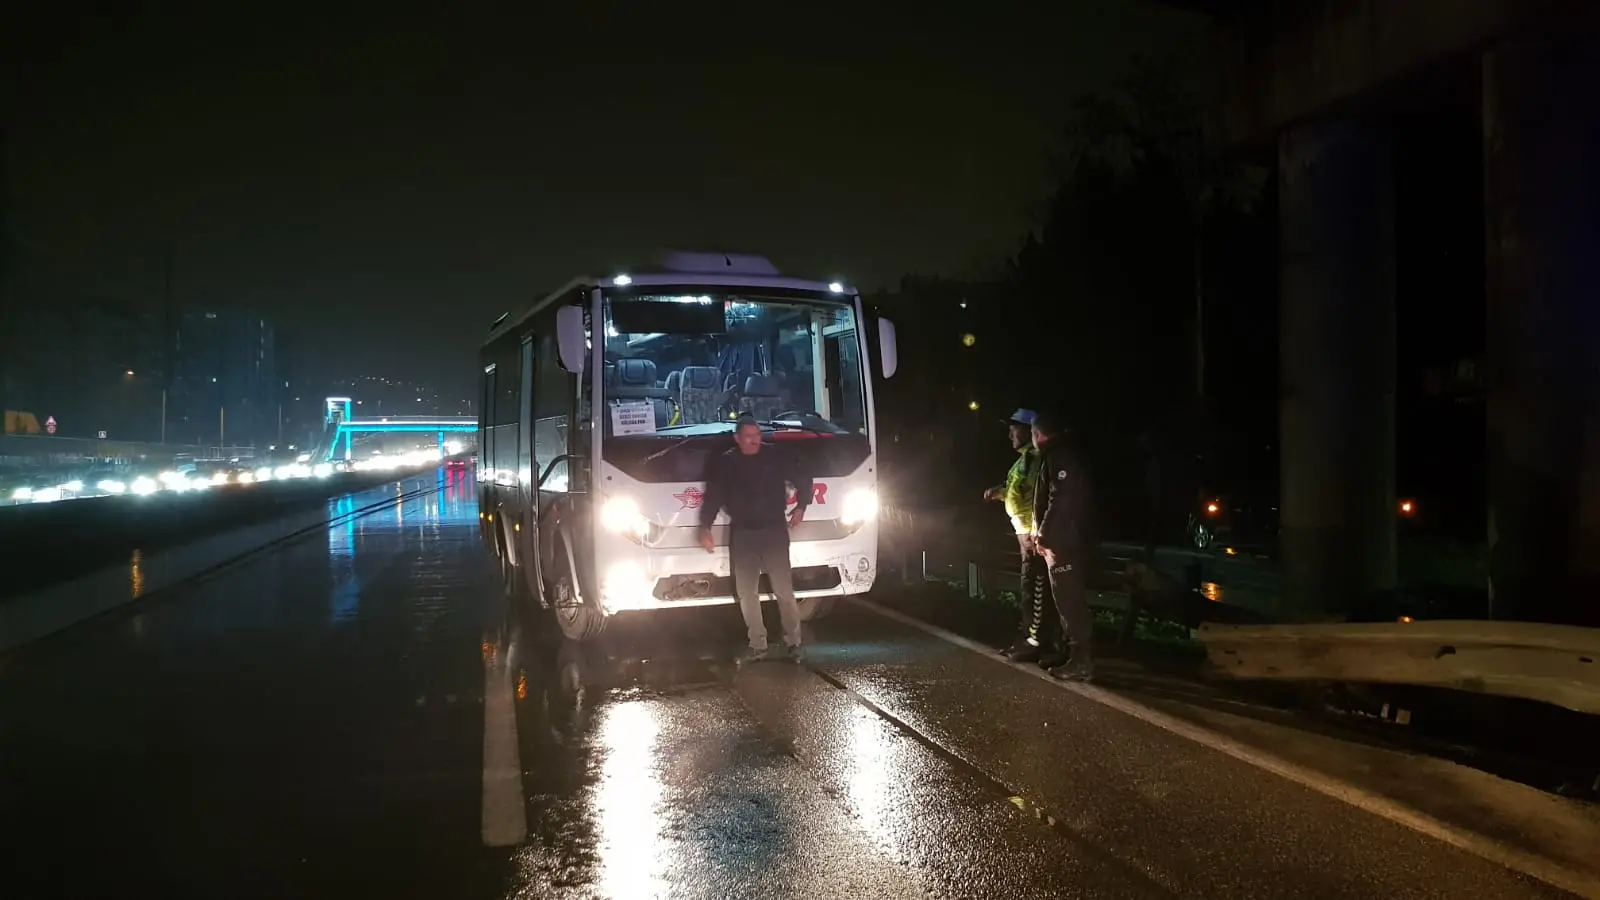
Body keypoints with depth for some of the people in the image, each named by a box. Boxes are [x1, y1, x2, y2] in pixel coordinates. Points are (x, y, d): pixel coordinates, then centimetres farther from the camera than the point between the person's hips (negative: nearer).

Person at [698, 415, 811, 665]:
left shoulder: (776, 459, -1)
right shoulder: (723, 464, 2)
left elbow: (804, 480, 11)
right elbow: (712, 498, 6)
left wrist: (801, 507, 3)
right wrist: (705, 528, -1)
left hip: (774, 530, -2)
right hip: (741, 534, 2)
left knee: (784, 590, -2)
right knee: (746, 593, 5)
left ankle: (794, 643, 7)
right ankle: (757, 646, 14)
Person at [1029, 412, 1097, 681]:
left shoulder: (1060, 456, -13)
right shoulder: (1058, 456, 19)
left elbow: (1061, 500, -21)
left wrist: (1044, 535, -18)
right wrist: (1041, 533, 16)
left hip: (1064, 542, -10)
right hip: (1064, 540, 10)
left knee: (1070, 601, -8)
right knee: (1070, 599, 14)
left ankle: (1081, 662, -6)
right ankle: (1079, 655, 20)